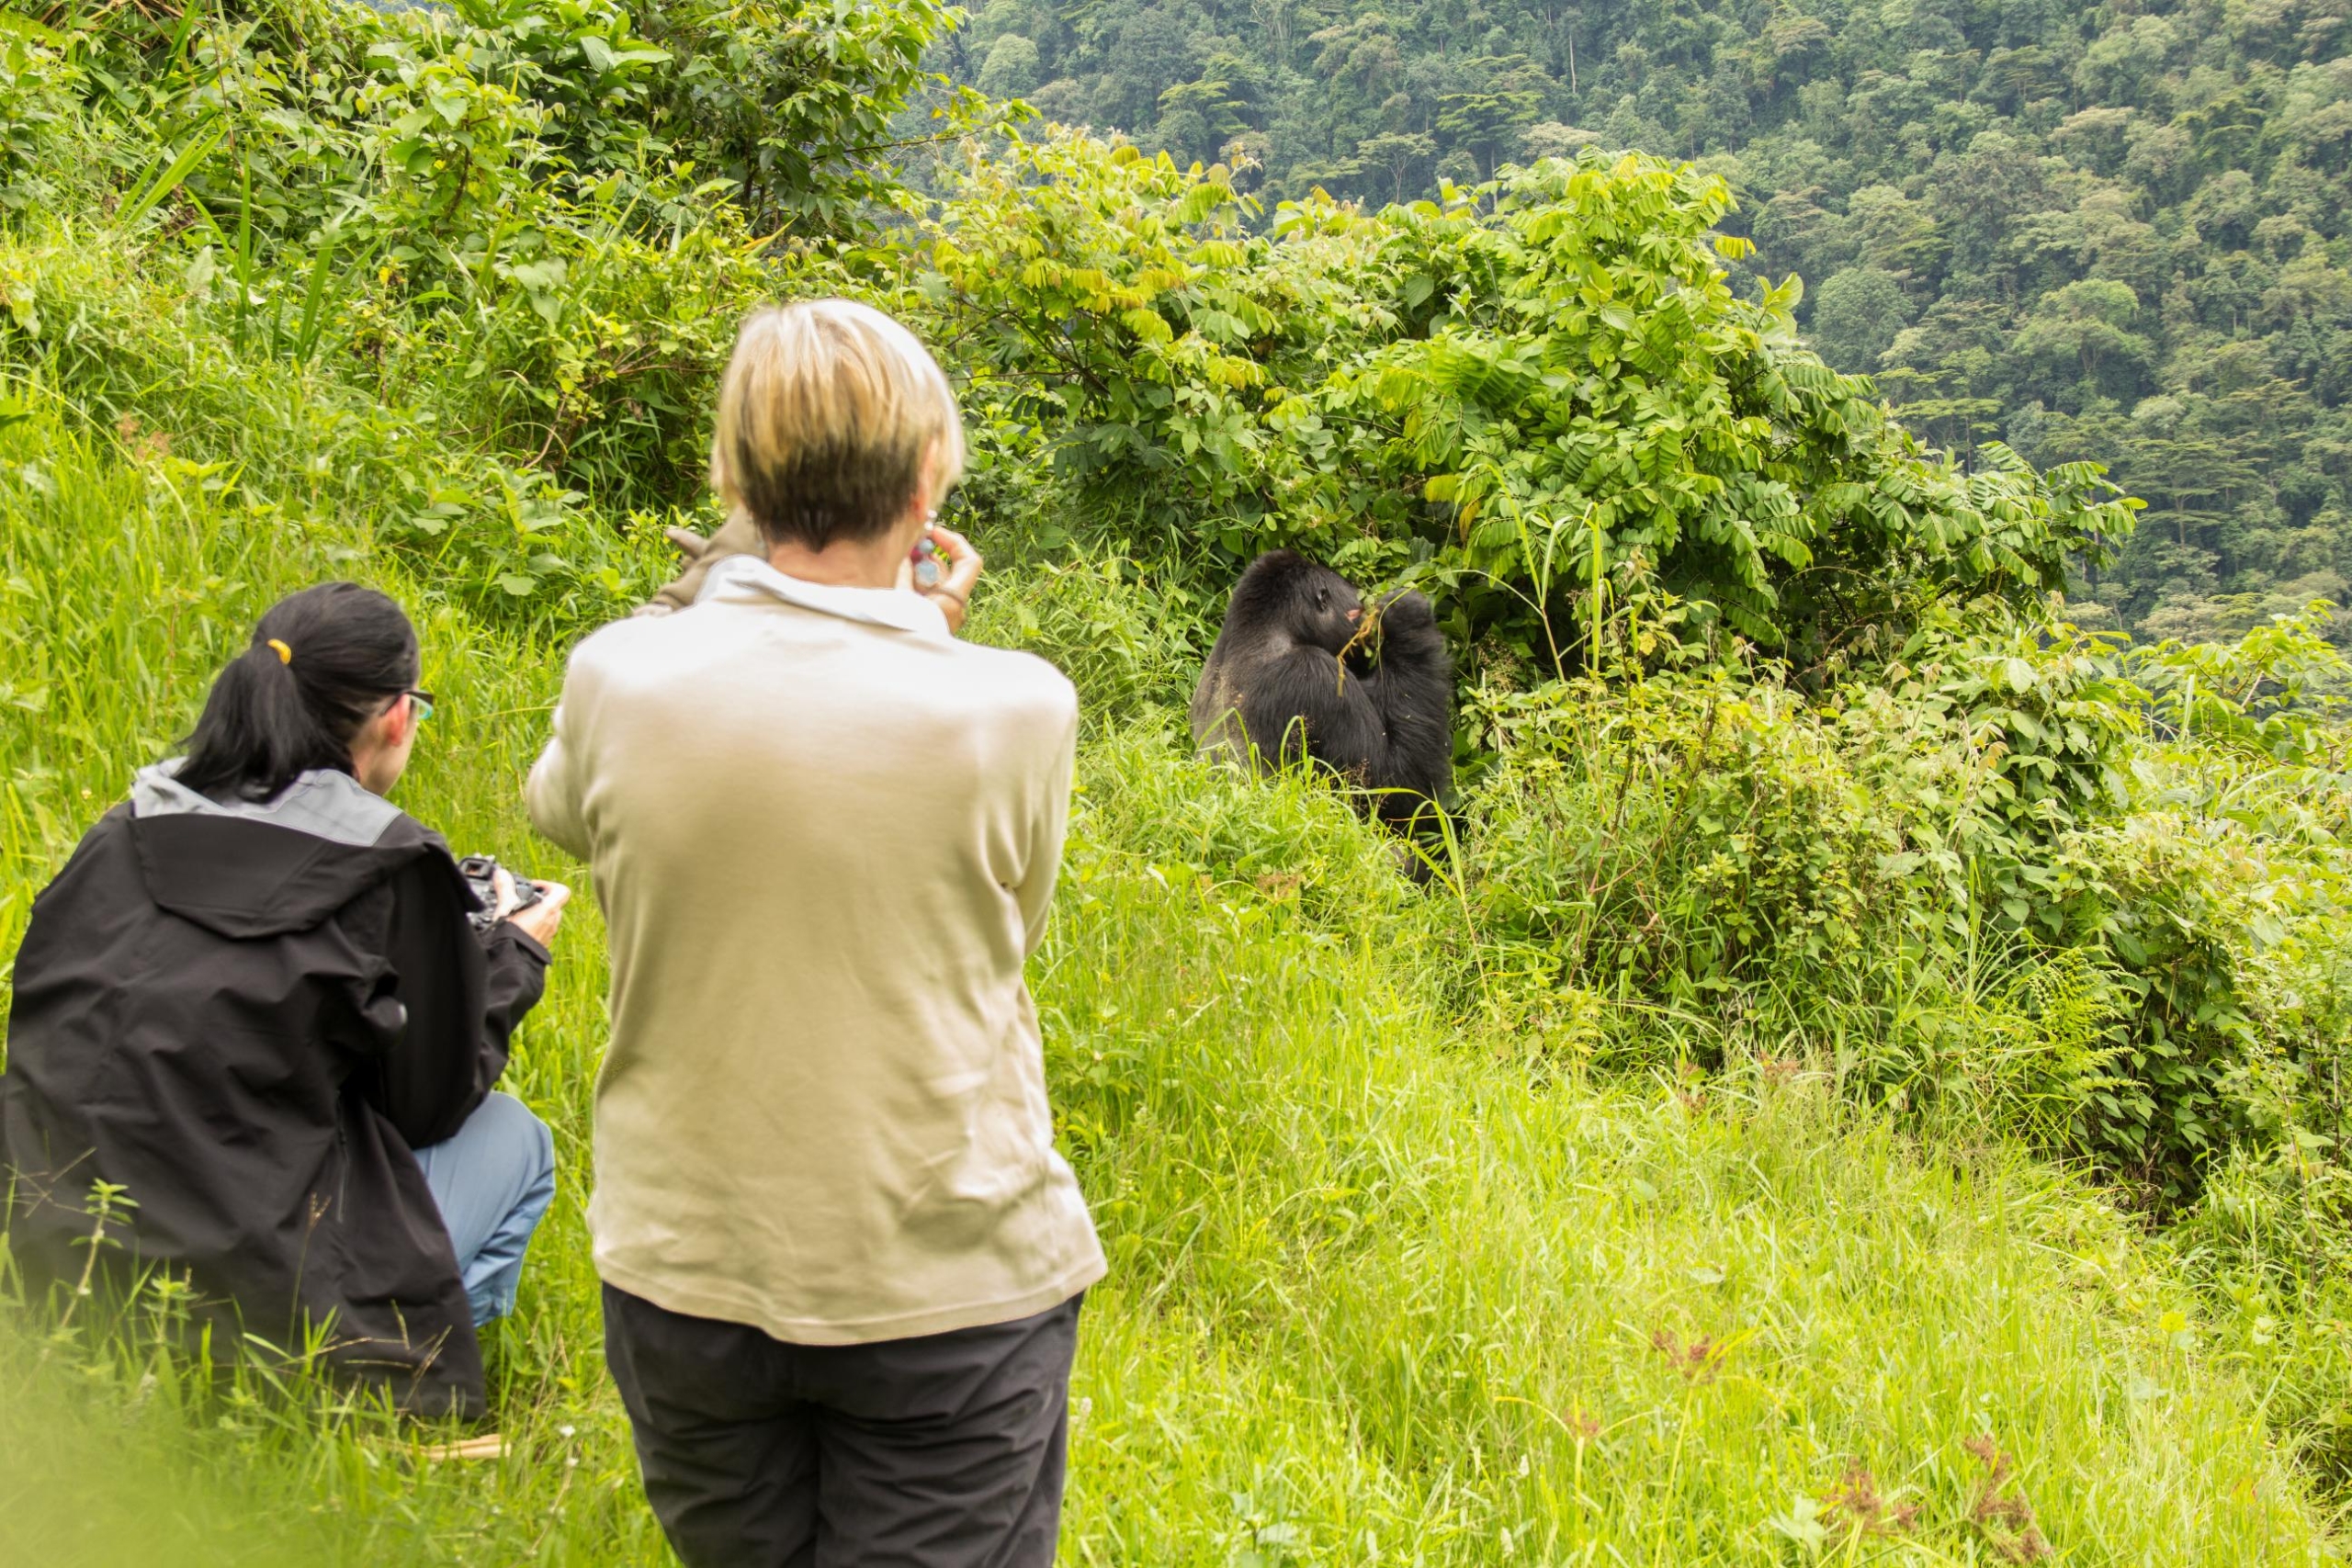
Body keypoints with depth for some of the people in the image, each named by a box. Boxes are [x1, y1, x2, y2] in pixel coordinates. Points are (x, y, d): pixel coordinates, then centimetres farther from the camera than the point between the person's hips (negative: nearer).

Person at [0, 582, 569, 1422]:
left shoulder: (126, 829, 5)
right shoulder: (395, 868, -11)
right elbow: (430, 1103, 0)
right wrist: (516, 954, 16)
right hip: (248, 1283, -6)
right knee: (512, 1137, 16)